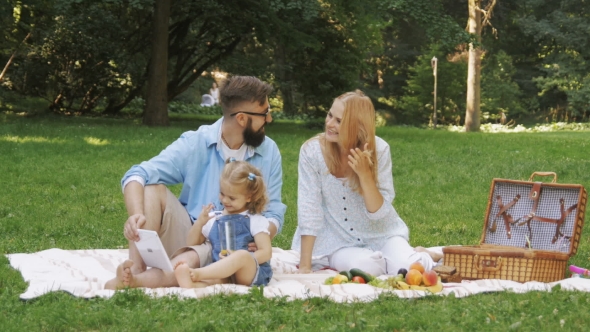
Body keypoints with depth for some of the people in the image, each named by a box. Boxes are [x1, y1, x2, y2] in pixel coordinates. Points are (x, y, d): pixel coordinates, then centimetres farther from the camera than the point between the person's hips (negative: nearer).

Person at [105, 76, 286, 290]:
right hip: (187, 235, 1)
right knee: (152, 188, -25)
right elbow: (137, 176, -15)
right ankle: (136, 268, -37)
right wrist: (137, 215, -36)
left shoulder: (269, 152, 3)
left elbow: (274, 212, 6)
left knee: (191, 260, -36)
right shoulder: (195, 144, -5)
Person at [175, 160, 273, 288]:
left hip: (251, 273, -3)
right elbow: (191, 246, 26)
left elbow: (266, 253, 0)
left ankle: (196, 274, -56)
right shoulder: (214, 220, 22)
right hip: (222, 274, 3)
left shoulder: (255, 220, 10)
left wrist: (235, 260, -15)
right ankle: (190, 284, -70)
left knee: (242, 255, -38)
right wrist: (199, 223, 7)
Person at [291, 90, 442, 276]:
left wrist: (364, 173, -30)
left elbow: (378, 212, -13)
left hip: (379, 234, 0)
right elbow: (308, 210, -16)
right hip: (338, 242, 0)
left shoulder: (379, 150, -13)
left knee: (406, 268, -26)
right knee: (363, 266, -31)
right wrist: (305, 266, -20)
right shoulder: (311, 151, -15)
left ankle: (419, 256, 12)